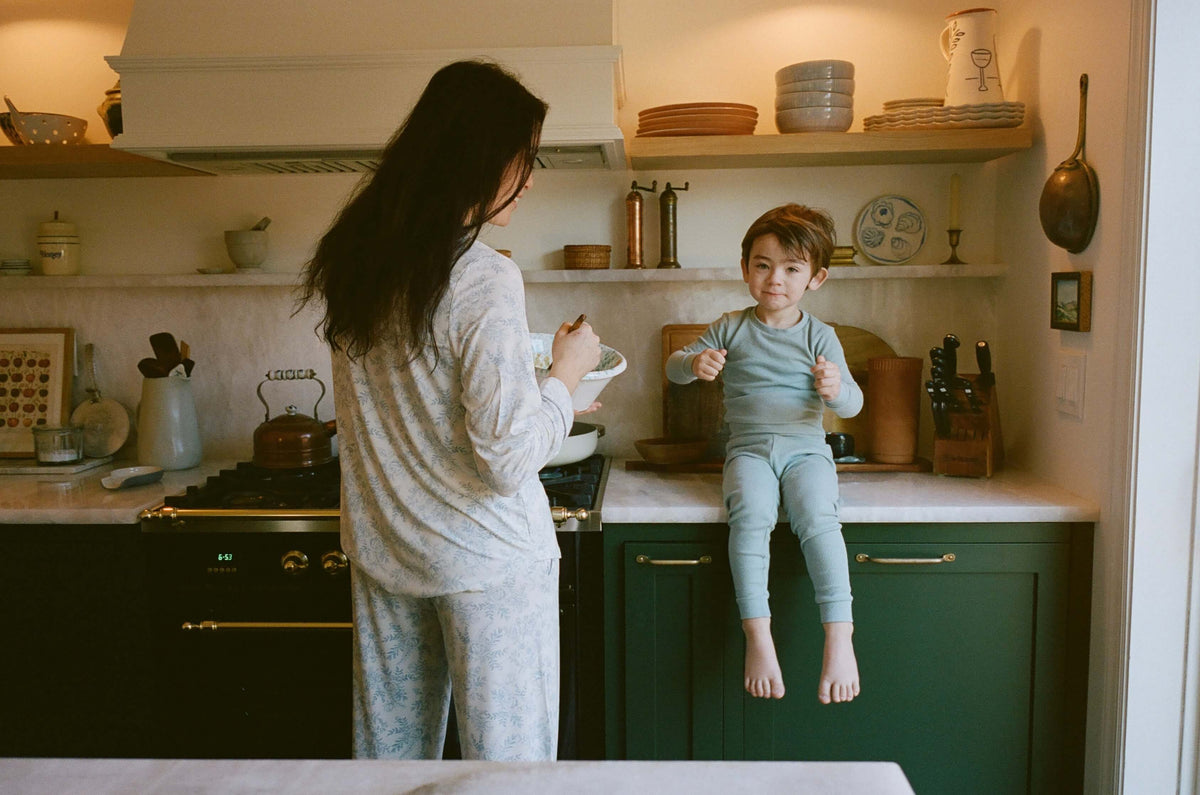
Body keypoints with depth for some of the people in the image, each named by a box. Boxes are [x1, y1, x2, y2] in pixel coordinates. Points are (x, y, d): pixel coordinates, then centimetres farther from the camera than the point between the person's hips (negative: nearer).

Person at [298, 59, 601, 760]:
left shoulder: (351, 259, 2)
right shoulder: (485, 281, -21)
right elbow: (510, 461, -21)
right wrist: (566, 375, -5)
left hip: (382, 547, 7)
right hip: (486, 560, -7)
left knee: (389, 756, 20)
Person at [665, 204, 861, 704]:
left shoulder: (819, 337, 6)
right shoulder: (731, 329, 9)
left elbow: (852, 404, 0)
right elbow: (674, 367, 12)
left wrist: (837, 389, -25)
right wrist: (694, 363, -13)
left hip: (805, 448, 0)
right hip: (749, 448, 0)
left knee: (818, 517, -30)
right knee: (751, 515, -31)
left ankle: (839, 635, -31)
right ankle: (757, 634, -29)